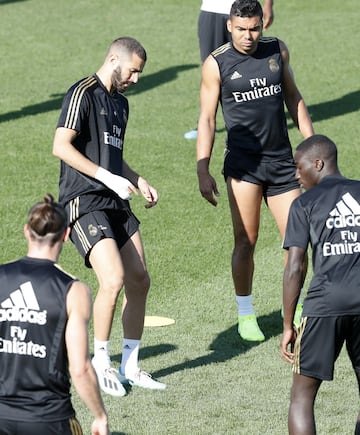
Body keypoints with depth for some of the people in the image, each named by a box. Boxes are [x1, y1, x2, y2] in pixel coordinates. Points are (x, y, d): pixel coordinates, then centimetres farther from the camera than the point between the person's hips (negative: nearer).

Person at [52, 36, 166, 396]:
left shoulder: (120, 102, 20)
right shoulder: (83, 93, -8)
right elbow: (61, 146, -17)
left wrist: (138, 181, 14)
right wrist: (109, 178, -19)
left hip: (116, 204, 9)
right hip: (83, 202, -9)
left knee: (139, 281, 6)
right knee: (113, 280, -19)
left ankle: (130, 366, 17)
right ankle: (101, 363, -1)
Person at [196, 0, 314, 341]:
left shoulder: (277, 50, 7)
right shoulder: (216, 64, -4)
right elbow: (206, 120, -3)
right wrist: (203, 172, -9)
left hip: (282, 160, 4)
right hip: (243, 162, -3)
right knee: (245, 242, -5)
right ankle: (246, 316, 9)